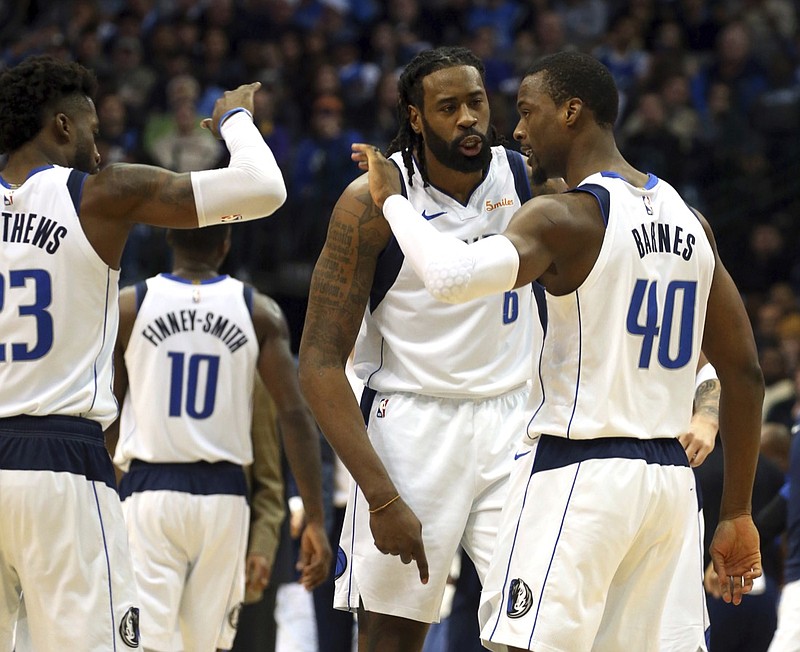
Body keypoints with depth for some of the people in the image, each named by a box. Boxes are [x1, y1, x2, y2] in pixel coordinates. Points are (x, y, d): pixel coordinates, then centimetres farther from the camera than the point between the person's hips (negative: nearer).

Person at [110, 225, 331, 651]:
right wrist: (315, 521, -5)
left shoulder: (128, 306, 0)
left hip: (149, 492, -2)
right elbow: (295, 415, -5)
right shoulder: (260, 312, 2)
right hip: (222, 496, 2)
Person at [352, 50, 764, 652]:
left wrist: (393, 198, -13)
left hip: (577, 473, -8)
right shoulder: (688, 221, 12)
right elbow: (745, 372, 14)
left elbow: (454, 277, -30)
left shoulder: (565, 217, -11)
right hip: (671, 478, 8)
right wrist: (737, 514, 18)